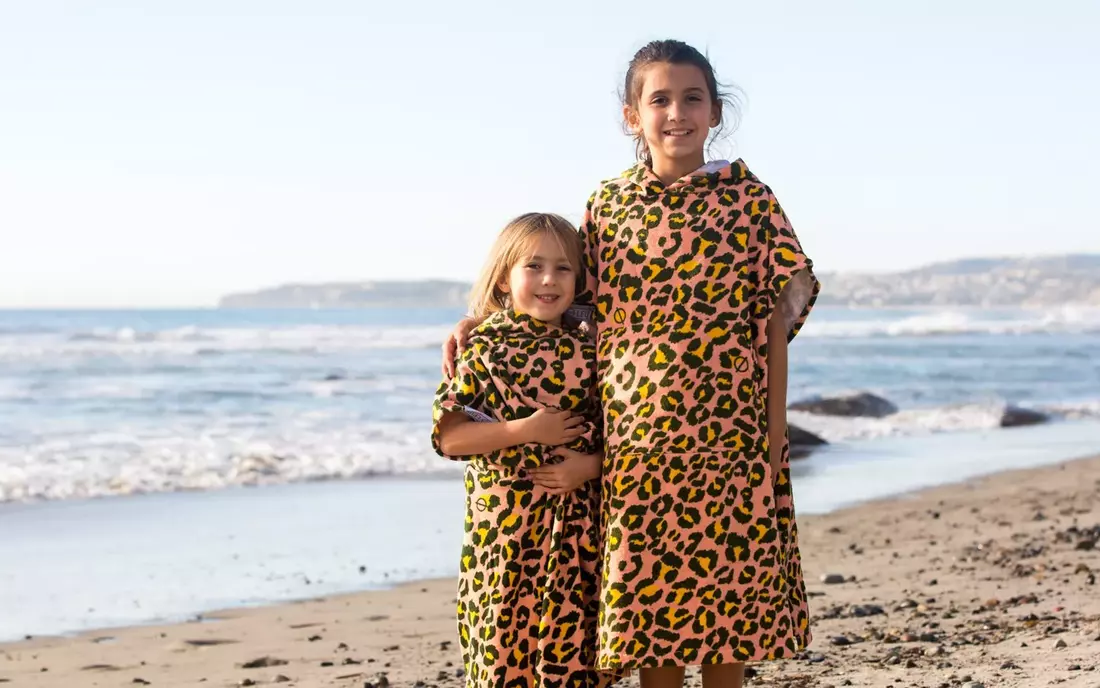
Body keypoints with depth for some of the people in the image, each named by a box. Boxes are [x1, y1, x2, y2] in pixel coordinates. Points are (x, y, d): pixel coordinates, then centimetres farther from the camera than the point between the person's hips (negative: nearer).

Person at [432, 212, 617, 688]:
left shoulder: (586, 353, 6)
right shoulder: (485, 347, -2)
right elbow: (449, 437, -8)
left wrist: (590, 465, -9)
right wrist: (526, 430, -16)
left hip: (577, 531, 2)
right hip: (505, 523, -2)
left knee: (571, 650, 6)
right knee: (505, 642, 3)